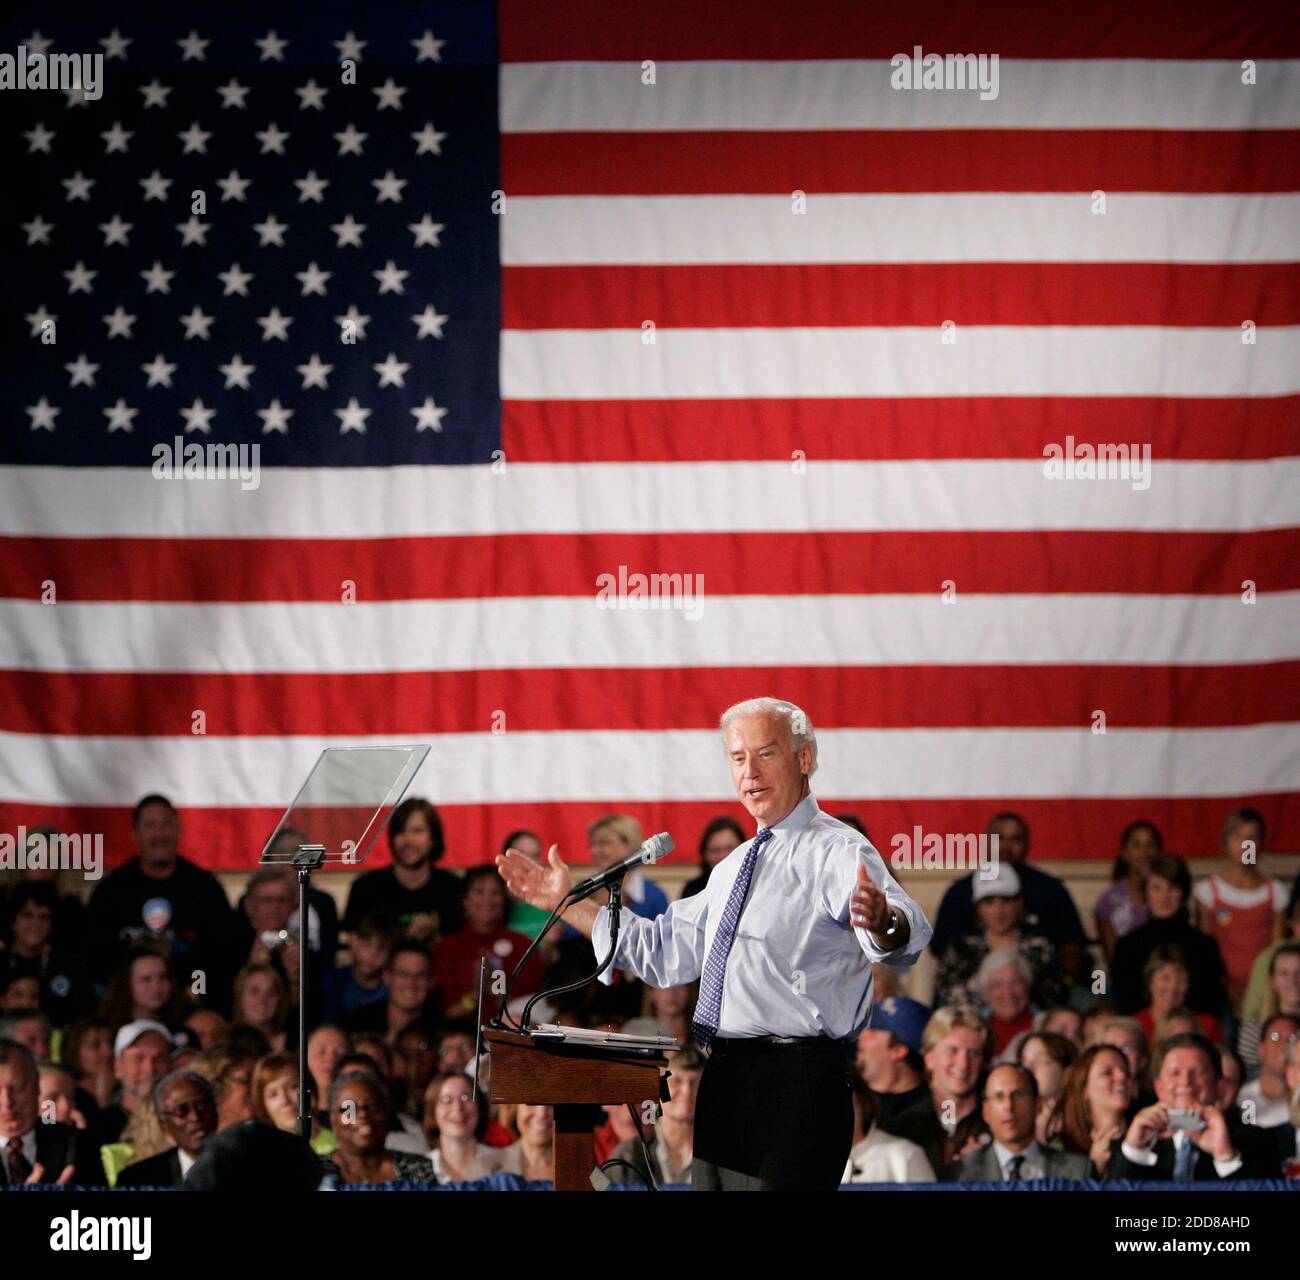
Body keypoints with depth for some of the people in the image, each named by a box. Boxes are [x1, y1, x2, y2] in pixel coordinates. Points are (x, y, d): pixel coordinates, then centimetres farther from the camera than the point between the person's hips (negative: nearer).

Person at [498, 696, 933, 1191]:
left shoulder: (836, 852, -9)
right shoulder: (735, 867, 20)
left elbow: (909, 931, -28)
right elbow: (665, 952, 28)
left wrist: (884, 923, -53)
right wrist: (568, 904, 24)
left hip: (793, 1084, -9)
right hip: (723, 1078, 9)